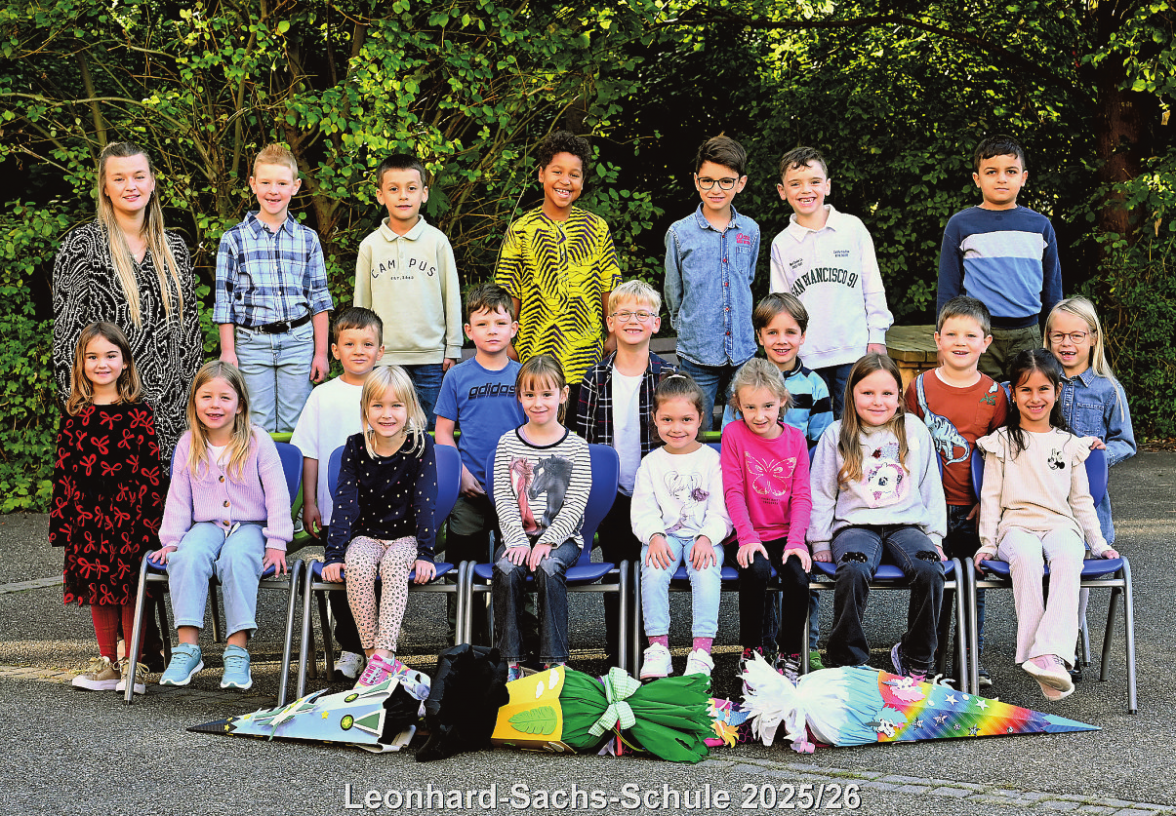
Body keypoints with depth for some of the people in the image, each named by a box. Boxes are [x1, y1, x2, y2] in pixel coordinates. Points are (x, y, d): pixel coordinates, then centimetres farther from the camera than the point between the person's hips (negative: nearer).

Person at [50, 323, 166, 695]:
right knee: (97, 588, 8)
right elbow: (63, 469, 9)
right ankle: (107, 664, 18)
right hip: (87, 517, 3)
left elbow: (151, 468, -3)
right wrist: (60, 521, 4)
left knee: (130, 587, 0)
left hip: (129, 514, -3)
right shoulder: (74, 416, 7)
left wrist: (151, 517, -9)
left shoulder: (138, 412, -2)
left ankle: (135, 665, 9)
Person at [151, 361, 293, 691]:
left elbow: (277, 494, -3)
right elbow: (178, 497, 10)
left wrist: (276, 542, -11)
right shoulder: (188, 445, 6)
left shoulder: (258, 441, -2)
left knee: (236, 559, -35)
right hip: (206, 525, 2)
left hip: (249, 525, -2)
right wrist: (171, 539, -2)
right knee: (187, 557, -31)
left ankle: (237, 650, -34)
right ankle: (187, 646, -31)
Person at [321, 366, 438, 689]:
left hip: (406, 535, -2)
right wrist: (333, 554, -16)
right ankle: (372, 656, -26)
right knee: (358, 566, -31)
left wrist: (425, 553, -19)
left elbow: (424, 502, -10)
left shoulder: (421, 446, -7)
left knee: (394, 566, -34)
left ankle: (384, 657, -36)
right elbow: (345, 502, -7)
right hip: (366, 535, 2)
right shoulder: (355, 447, -2)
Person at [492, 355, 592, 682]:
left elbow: (575, 505, -6)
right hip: (517, 535, 2)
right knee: (506, 569, -29)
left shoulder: (575, 447, 2)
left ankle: (554, 660, -27)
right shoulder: (508, 443, 7)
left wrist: (547, 542, -17)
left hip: (562, 537, -2)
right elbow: (504, 499, 0)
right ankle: (511, 662, -24)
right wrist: (518, 540, -14)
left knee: (548, 568, -33)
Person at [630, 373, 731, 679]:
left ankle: (701, 651, -31)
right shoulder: (651, 463, 10)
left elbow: (720, 509, -1)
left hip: (704, 536, -1)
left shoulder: (711, 459, 4)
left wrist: (707, 538, -19)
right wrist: (655, 536, -17)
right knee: (653, 571, -30)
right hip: (664, 535, 1)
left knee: (707, 572, -32)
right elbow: (642, 510, 3)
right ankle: (658, 648, -26)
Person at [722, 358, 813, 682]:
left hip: (786, 534, 2)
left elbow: (802, 496, 2)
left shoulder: (795, 439, 5)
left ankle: (790, 656, -5)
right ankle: (752, 652, -13)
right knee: (756, 570, -31)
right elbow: (733, 492, -6)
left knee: (799, 576, -25)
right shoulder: (734, 434, -2)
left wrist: (796, 541, -13)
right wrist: (748, 537, -18)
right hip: (750, 535, -2)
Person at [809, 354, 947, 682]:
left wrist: (935, 536, 11)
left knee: (930, 571, -29)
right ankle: (848, 662, -19)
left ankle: (914, 657, -8)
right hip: (855, 524, -2)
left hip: (907, 522, 2)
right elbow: (821, 493, 10)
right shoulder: (836, 435, 6)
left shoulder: (915, 431, 11)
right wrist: (820, 542, 4)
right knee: (854, 572, -35)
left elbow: (931, 487, 17)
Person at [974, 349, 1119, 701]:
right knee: (1026, 557, -39)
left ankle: (1052, 654, -51)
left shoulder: (1069, 444, 18)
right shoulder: (1001, 442, 12)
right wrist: (988, 543, 0)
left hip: (1061, 524, 1)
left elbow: (1081, 499, 20)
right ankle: (1033, 653, -45)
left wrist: (1099, 543, 13)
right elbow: (991, 496, 9)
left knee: (1067, 557, -37)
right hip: (1016, 524, -1)